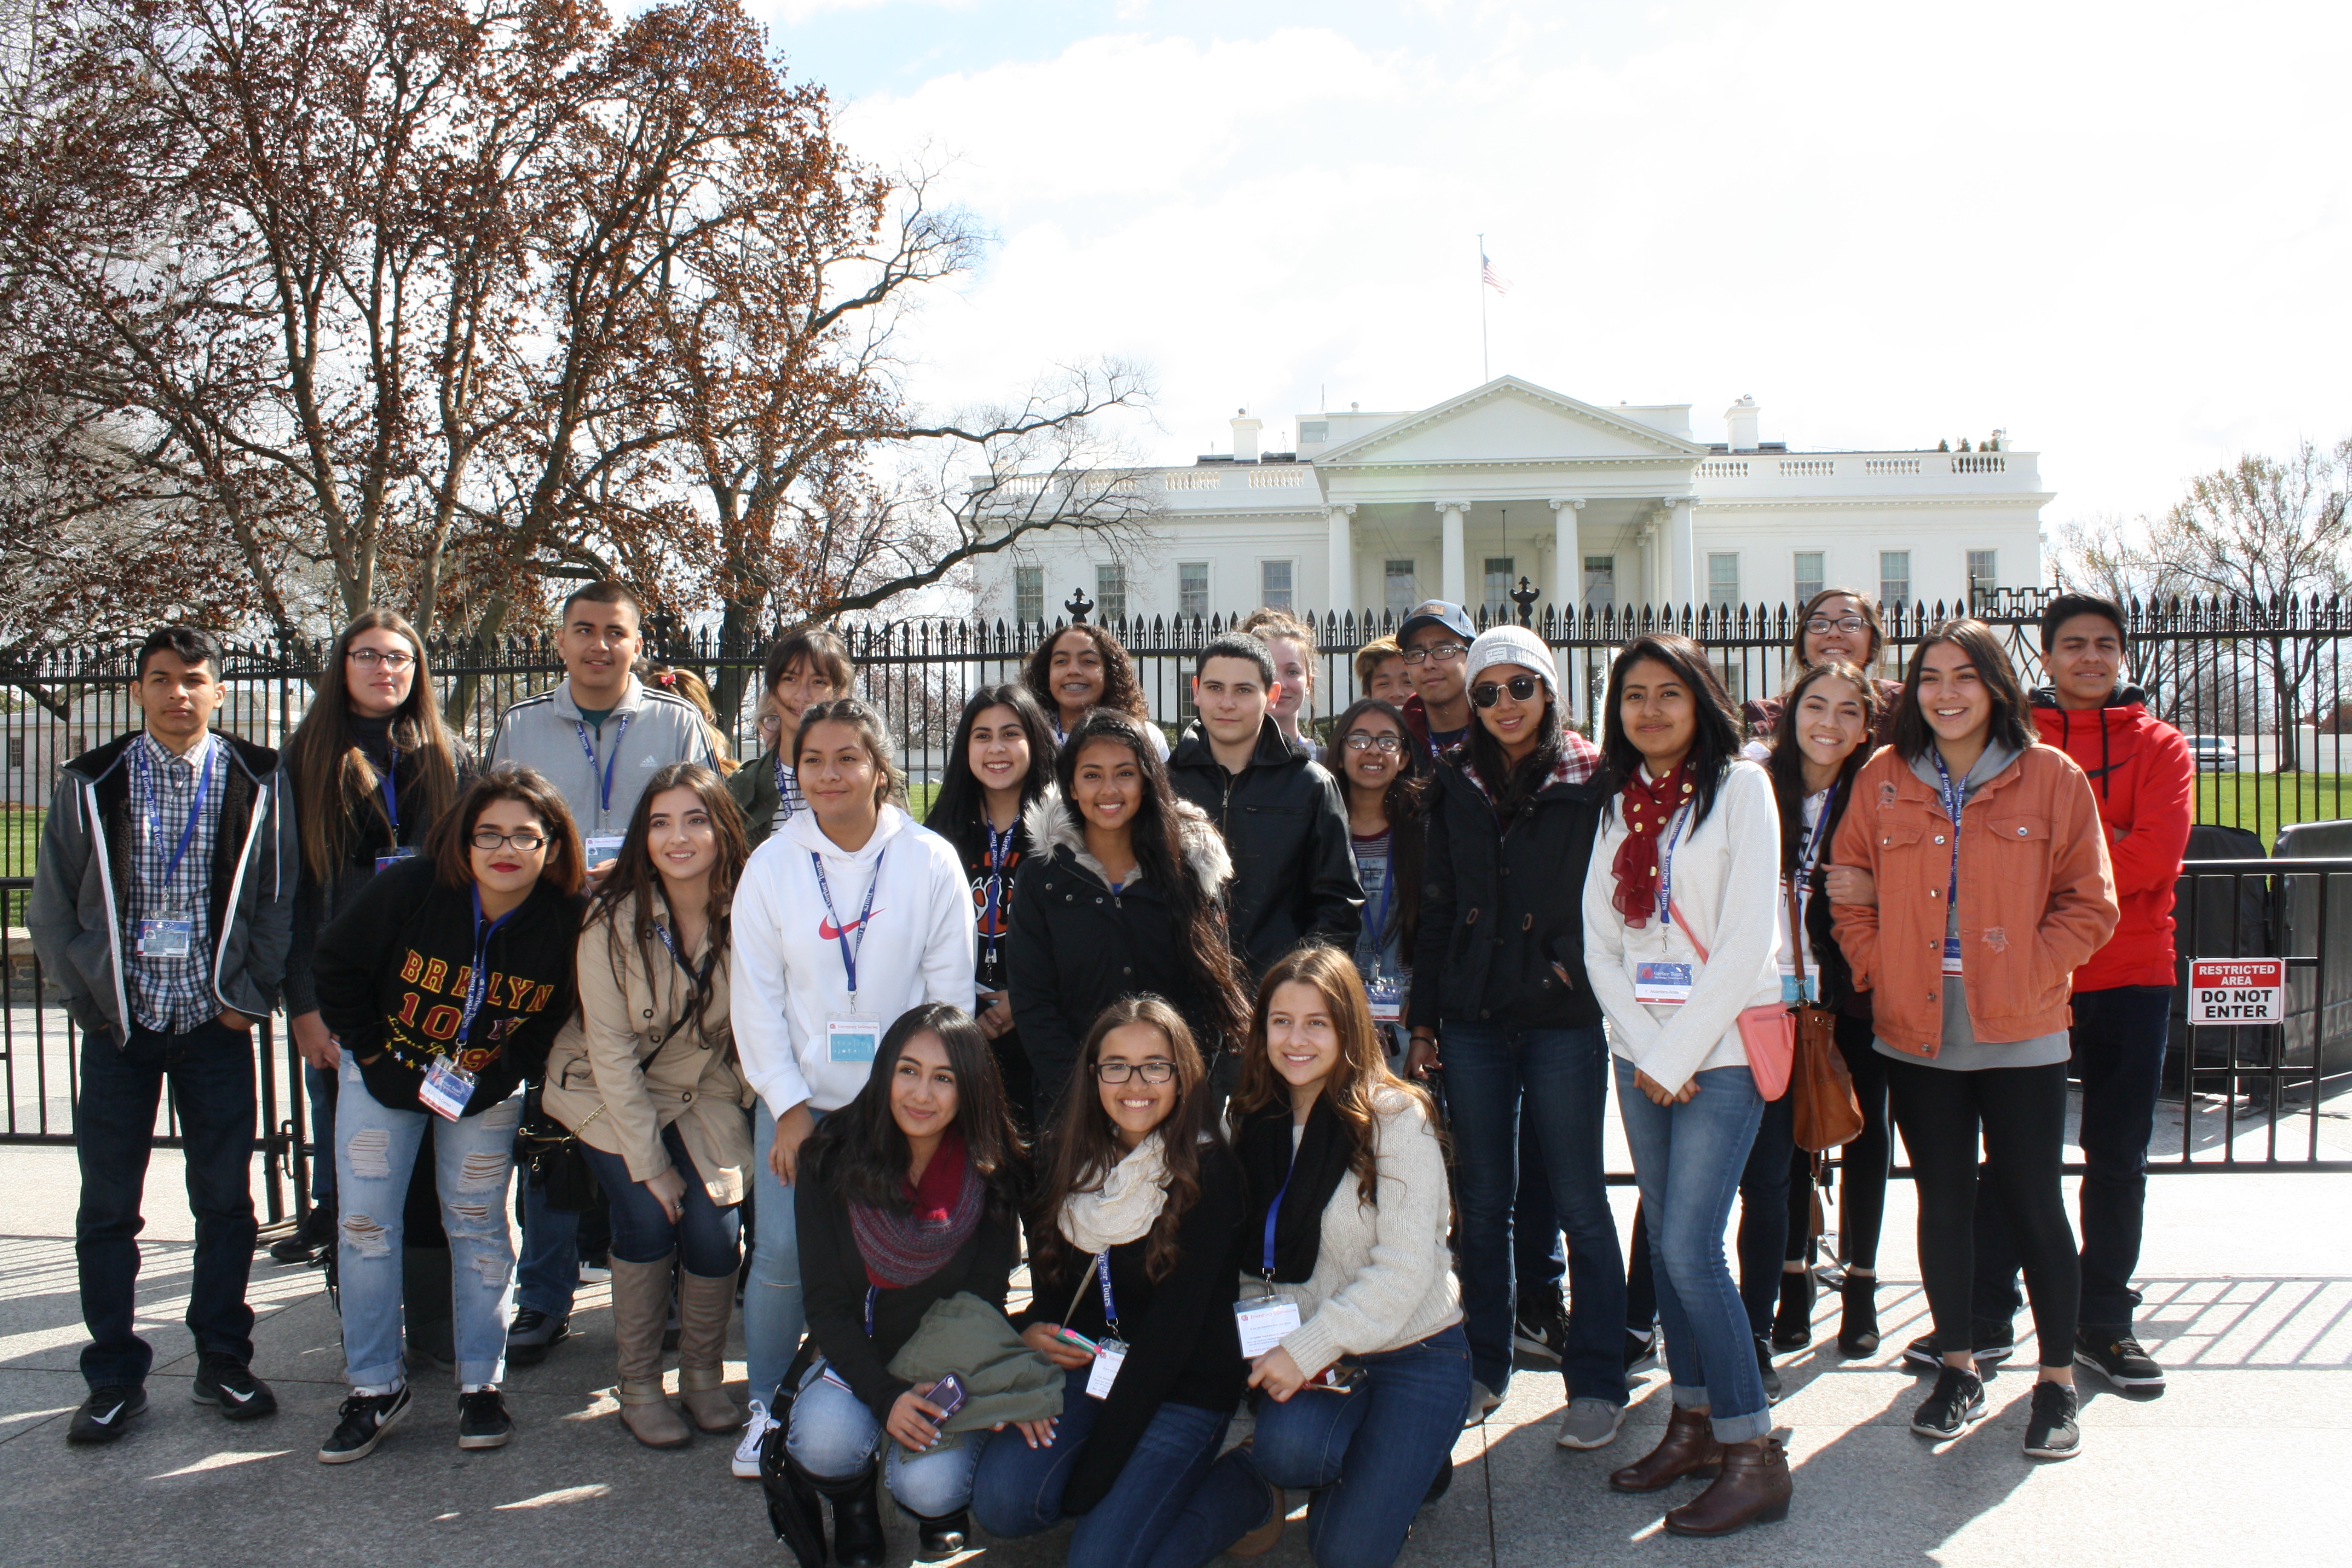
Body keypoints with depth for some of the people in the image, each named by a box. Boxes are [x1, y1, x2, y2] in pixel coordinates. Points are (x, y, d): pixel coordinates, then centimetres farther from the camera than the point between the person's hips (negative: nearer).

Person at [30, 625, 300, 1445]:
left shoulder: (258, 783, 0)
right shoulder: (91, 783, 2)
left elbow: (279, 897, 1)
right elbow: (51, 906, 5)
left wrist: (251, 997, -5)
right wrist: (87, 997, -2)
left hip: (217, 1023, 0)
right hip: (118, 1024, 1)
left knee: (226, 1199, 6)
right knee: (107, 1207, 5)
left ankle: (223, 1362, 19)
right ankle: (116, 1378, 17)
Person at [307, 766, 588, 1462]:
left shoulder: (568, 923, -21)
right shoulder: (408, 889, -23)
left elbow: (555, 1022, -5)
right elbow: (336, 966, -8)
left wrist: (495, 1081, -12)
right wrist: (373, 1056, -8)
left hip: (486, 1087, 0)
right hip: (386, 1071, 0)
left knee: (478, 1223, 3)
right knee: (366, 1221, -2)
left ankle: (481, 1385, 16)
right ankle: (375, 1386, 12)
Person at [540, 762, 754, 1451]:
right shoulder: (613, 921, -20)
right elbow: (611, 1050, -17)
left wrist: (753, 1106, -12)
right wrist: (649, 1162, -17)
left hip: (705, 1092, 2)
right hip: (610, 1094, -2)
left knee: (715, 1227, -14)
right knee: (647, 1218, -19)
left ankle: (704, 1378, 12)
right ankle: (638, 1388, 1)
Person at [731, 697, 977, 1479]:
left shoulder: (930, 861, -2)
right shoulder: (772, 864, 2)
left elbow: (951, 993, 0)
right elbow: (756, 996, 2)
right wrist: (790, 1107, -4)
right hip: (798, 1098, 1)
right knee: (783, 1254, -7)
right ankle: (766, 1405, 17)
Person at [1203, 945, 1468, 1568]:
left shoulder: (1397, 1117, -13)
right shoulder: (1253, 1119, 2)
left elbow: (1405, 1269, -17)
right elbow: (1245, 1256, 7)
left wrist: (1308, 1349, -21)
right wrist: (1272, 1344, -10)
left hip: (1412, 1352, -4)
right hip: (1302, 1351, 4)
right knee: (1285, 1443, -29)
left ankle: (1417, 1457, 17)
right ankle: (1379, 1456, 5)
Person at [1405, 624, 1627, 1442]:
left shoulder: (1592, 782, -2)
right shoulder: (1458, 786, 9)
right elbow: (1436, 909, 11)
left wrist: (1581, 963, -11)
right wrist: (1424, 1018, 8)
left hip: (1565, 1017, -3)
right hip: (1474, 1020, 4)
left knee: (1578, 1202, 2)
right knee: (1482, 1200, 10)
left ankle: (1596, 1381, 13)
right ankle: (1484, 1365, 24)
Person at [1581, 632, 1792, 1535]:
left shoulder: (1739, 786, -4)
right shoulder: (1620, 806, 12)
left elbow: (1749, 937, -12)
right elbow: (1600, 942, 8)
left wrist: (1677, 1057, -13)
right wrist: (1643, 1050, -6)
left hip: (1721, 1047, -5)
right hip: (1640, 1051, 6)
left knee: (1688, 1247, -11)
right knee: (1666, 1242, 9)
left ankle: (1754, 1454, 0)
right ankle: (1693, 1424, 21)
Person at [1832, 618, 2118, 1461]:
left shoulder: (2052, 777, -2)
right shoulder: (1883, 779, 4)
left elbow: (2088, 904, 0)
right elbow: (1851, 895, 9)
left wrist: (2025, 974, -9)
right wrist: (1879, 972, -3)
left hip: (2021, 1034, -2)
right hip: (1916, 1033, 2)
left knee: (2032, 1202, 3)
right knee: (1943, 1199, 11)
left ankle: (2058, 1380, 20)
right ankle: (1958, 1369, 26)